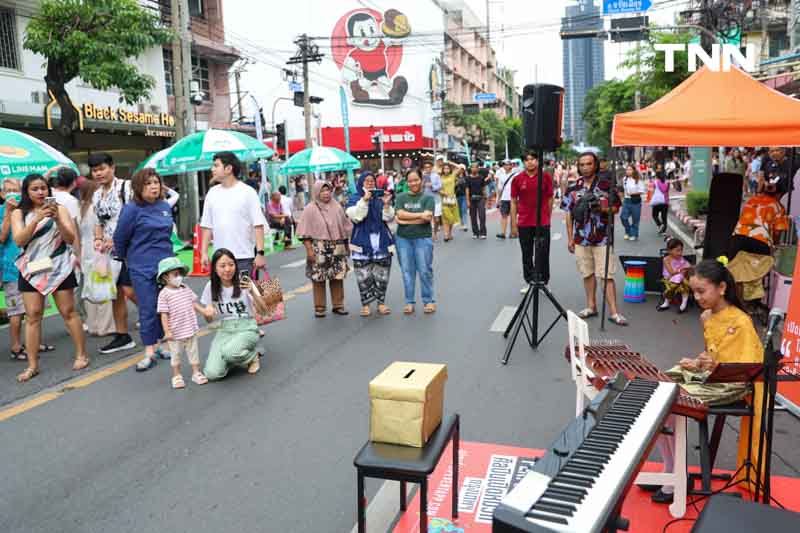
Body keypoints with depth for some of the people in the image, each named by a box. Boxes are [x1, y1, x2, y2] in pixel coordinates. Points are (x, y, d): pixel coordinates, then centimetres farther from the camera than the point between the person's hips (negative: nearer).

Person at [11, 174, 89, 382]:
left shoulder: (59, 209, 2)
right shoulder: (19, 213, 5)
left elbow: (71, 238, -4)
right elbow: (19, 240, -9)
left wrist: (57, 218, -19)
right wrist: (37, 219, -21)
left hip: (59, 267, -1)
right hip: (32, 269, 1)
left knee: (68, 311, 3)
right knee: (32, 315, 0)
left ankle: (81, 354, 13)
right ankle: (32, 365, 5)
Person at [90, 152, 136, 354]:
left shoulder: (126, 187, -9)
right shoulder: (96, 196, 14)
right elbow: (99, 222, 21)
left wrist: (115, 239, -19)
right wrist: (98, 239, 1)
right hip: (109, 251, 7)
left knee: (129, 290, -12)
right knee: (116, 293, 10)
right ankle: (122, 336, 19)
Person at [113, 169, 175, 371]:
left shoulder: (165, 207, 7)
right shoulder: (132, 209, -10)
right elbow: (119, 239, -2)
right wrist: (129, 259, 10)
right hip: (143, 269, -5)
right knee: (148, 309, -3)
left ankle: (159, 344, 24)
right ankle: (149, 353, 5)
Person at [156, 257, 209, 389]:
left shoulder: (186, 289, 3)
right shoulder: (164, 294, -13)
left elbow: (193, 303, 15)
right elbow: (164, 315, -14)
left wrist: (204, 311, 4)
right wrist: (167, 332, -17)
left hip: (190, 330, 5)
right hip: (175, 333, -4)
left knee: (193, 352, 13)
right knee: (175, 354, 11)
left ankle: (196, 373, 26)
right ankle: (176, 376, 26)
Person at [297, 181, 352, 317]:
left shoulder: (337, 207, 10)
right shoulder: (310, 209, -1)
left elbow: (345, 228, 17)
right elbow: (305, 232, -4)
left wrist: (346, 246, 15)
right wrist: (309, 249, -12)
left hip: (337, 249, 3)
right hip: (319, 249, -3)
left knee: (338, 278, 4)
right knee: (318, 279, -1)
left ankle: (338, 305, 16)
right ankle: (319, 308, 9)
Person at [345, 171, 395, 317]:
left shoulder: (380, 197, 9)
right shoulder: (355, 199, 4)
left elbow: (389, 218, 2)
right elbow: (355, 217, -13)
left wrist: (387, 204, -15)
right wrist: (364, 200, -21)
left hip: (381, 242, 2)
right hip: (362, 243, -2)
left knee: (382, 275, 4)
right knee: (364, 276, -2)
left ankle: (381, 302, 16)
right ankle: (365, 304, 9)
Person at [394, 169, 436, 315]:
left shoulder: (427, 198, 2)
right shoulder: (401, 197, 8)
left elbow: (428, 217, -12)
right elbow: (399, 215, -7)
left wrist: (405, 220, -11)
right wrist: (419, 215, -12)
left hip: (423, 238, -2)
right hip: (403, 239, 2)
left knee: (425, 271, 1)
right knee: (407, 271, 6)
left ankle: (429, 301, 13)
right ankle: (409, 302, 15)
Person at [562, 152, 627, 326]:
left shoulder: (606, 185, -2)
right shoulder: (574, 188, 5)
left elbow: (615, 208, 3)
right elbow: (569, 215, 8)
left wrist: (601, 208, -18)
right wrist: (570, 238, 5)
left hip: (602, 238, -3)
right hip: (581, 239, 3)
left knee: (607, 275, -5)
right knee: (587, 274, 12)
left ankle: (614, 312, -3)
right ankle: (591, 306, 24)